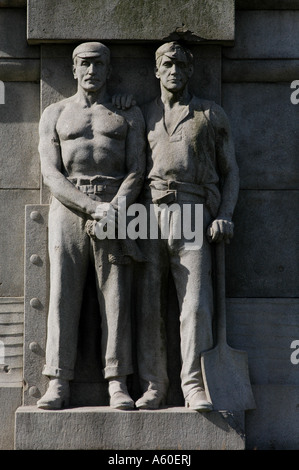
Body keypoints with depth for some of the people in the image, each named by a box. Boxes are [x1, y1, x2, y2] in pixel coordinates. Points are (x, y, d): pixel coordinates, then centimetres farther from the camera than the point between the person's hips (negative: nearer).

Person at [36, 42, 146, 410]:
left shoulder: (129, 114, 11)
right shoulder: (54, 115, 11)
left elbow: (136, 172, 2)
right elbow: (51, 175, -1)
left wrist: (114, 211, -17)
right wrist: (94, 208, -15)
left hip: (116, 207, 0)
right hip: (68, 210, 0)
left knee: (115, 296, -5)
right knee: (63, 293, -5)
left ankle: (118, 385, -3)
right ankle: (58, 386, -4)